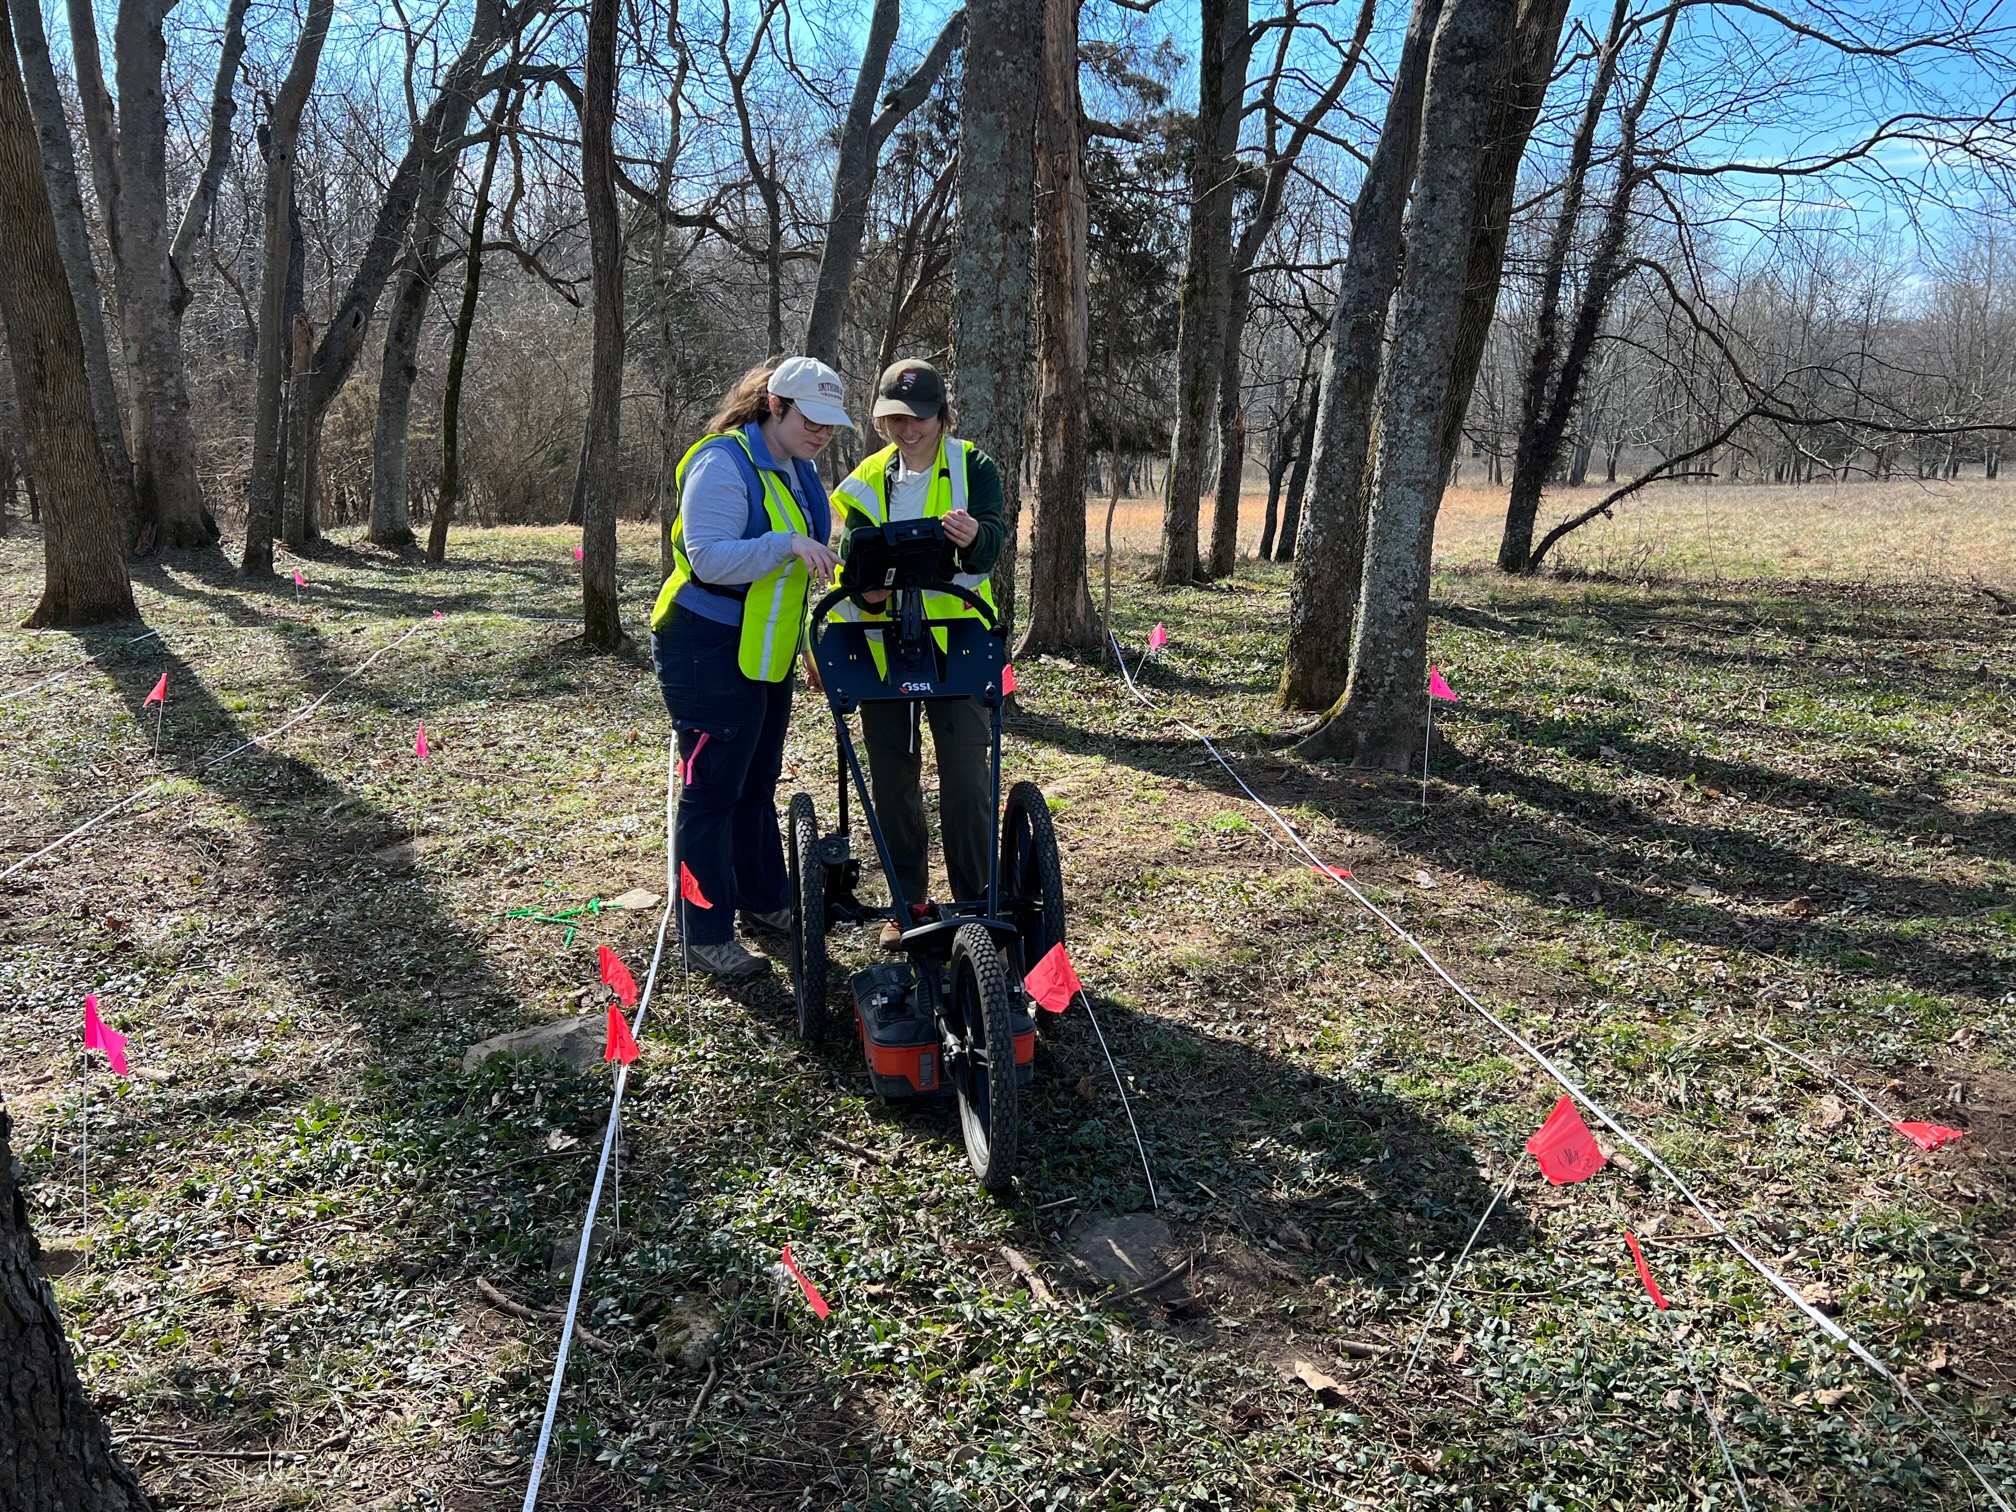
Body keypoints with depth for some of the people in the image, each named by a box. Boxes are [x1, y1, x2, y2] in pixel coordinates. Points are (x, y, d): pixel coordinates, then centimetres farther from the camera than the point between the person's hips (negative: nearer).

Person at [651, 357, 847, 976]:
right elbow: (709, 558, -27)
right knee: (711, 791, -4)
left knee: (757, 784, 18)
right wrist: (787, 545, -35)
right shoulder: (723, 465, -17)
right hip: (708, 652, -9)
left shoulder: (798, 473, 12)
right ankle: (706, 936, 3)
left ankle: (765, 901, 32)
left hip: (764, 653, 9)